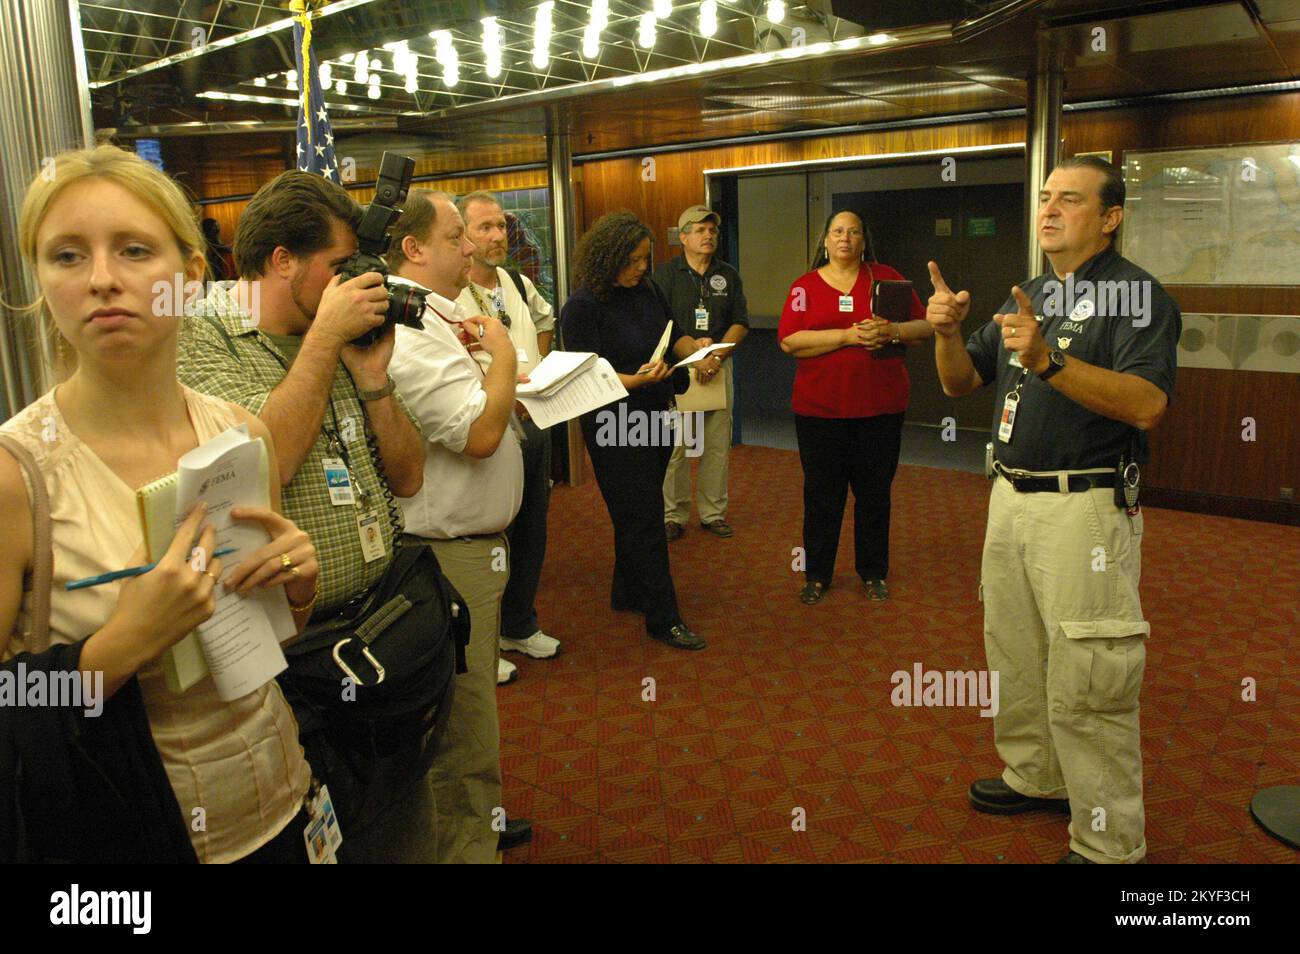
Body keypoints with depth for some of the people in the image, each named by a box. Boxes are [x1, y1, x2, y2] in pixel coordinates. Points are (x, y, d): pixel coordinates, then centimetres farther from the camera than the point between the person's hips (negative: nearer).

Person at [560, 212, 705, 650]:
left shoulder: (647, 292, 5)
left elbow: (675, 335, 14)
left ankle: (627, 593, 34)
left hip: (654, 418, 7)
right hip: (614, 426, -7)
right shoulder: (582, 306, -15)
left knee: (639, 514, 17)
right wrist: (637, 379, -31)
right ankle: (663, 618, 5)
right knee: (643, 518, -4)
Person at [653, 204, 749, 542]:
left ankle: (713, 513, 17)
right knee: (675, 445, -2)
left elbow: (741, 323, 5)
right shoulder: (666, 273, 2)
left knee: (718, 445, 5)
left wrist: (716, 354, -11)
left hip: (719, 366, 3)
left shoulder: (728, 275, 11)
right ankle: (674, 514, 9)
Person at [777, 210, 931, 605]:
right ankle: (817, 575, 21)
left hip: (881, 407, 1)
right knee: (822, 494, 7)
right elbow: (789, 341, -10)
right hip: (820, 408, -1)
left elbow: (925, 327, 6)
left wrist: (892, 330, -15)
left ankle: (873, 573, 26)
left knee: (875, 494, 11)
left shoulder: (886, 277, 7)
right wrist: (849, 335, -17)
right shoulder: (805, 286, 3)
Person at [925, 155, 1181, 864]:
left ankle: (1109, 843, 10)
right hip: (1012, 497, 8)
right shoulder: (1028, 295, 16)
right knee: (1014, 655, 18)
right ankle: (1036, 779, 37)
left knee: (1085, 685, -4)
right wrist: (947, 333, -5)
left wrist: (1049, 360, -31)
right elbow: (962, 383, 15)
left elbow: (1146, 405, -22)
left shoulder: (1137, 292, -8)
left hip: (1086, 507, -8)